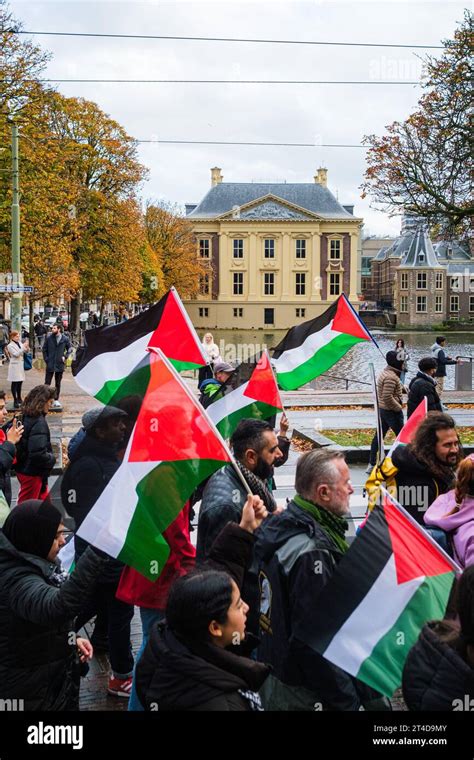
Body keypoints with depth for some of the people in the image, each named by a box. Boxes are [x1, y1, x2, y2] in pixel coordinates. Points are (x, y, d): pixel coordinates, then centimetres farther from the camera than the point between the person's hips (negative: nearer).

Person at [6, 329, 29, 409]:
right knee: (15, 383, -4)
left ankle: (19, 398, 24)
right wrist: (23, 347, -24)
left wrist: (26, 347, -7)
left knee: (20, 382, 11)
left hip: (21, 365, 6)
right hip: (14, 366, -6)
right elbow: (16, 354, -20)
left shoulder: (20, 344, 9)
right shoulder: (10, 346, -9)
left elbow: (24, 353, 12)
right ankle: (15, 400, -3)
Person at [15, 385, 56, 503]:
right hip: (32, 473, -9)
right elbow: (38, 454, -32)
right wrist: (53, 459, -12)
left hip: (23, 468, 9)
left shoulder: (25, 417, 3)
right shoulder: (39, 423, -24)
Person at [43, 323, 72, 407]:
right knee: (47, 383, -1)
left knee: (58, 384, 10)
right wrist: (46, 359, -2)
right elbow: (44, 349, 6)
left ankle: (56, 400, 18)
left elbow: (70, 349, 10)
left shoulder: (65, 339, -2)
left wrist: (65, 356, -2)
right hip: (50, 364, -1)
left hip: (60, 364, 1)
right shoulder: (49, 338, -2)